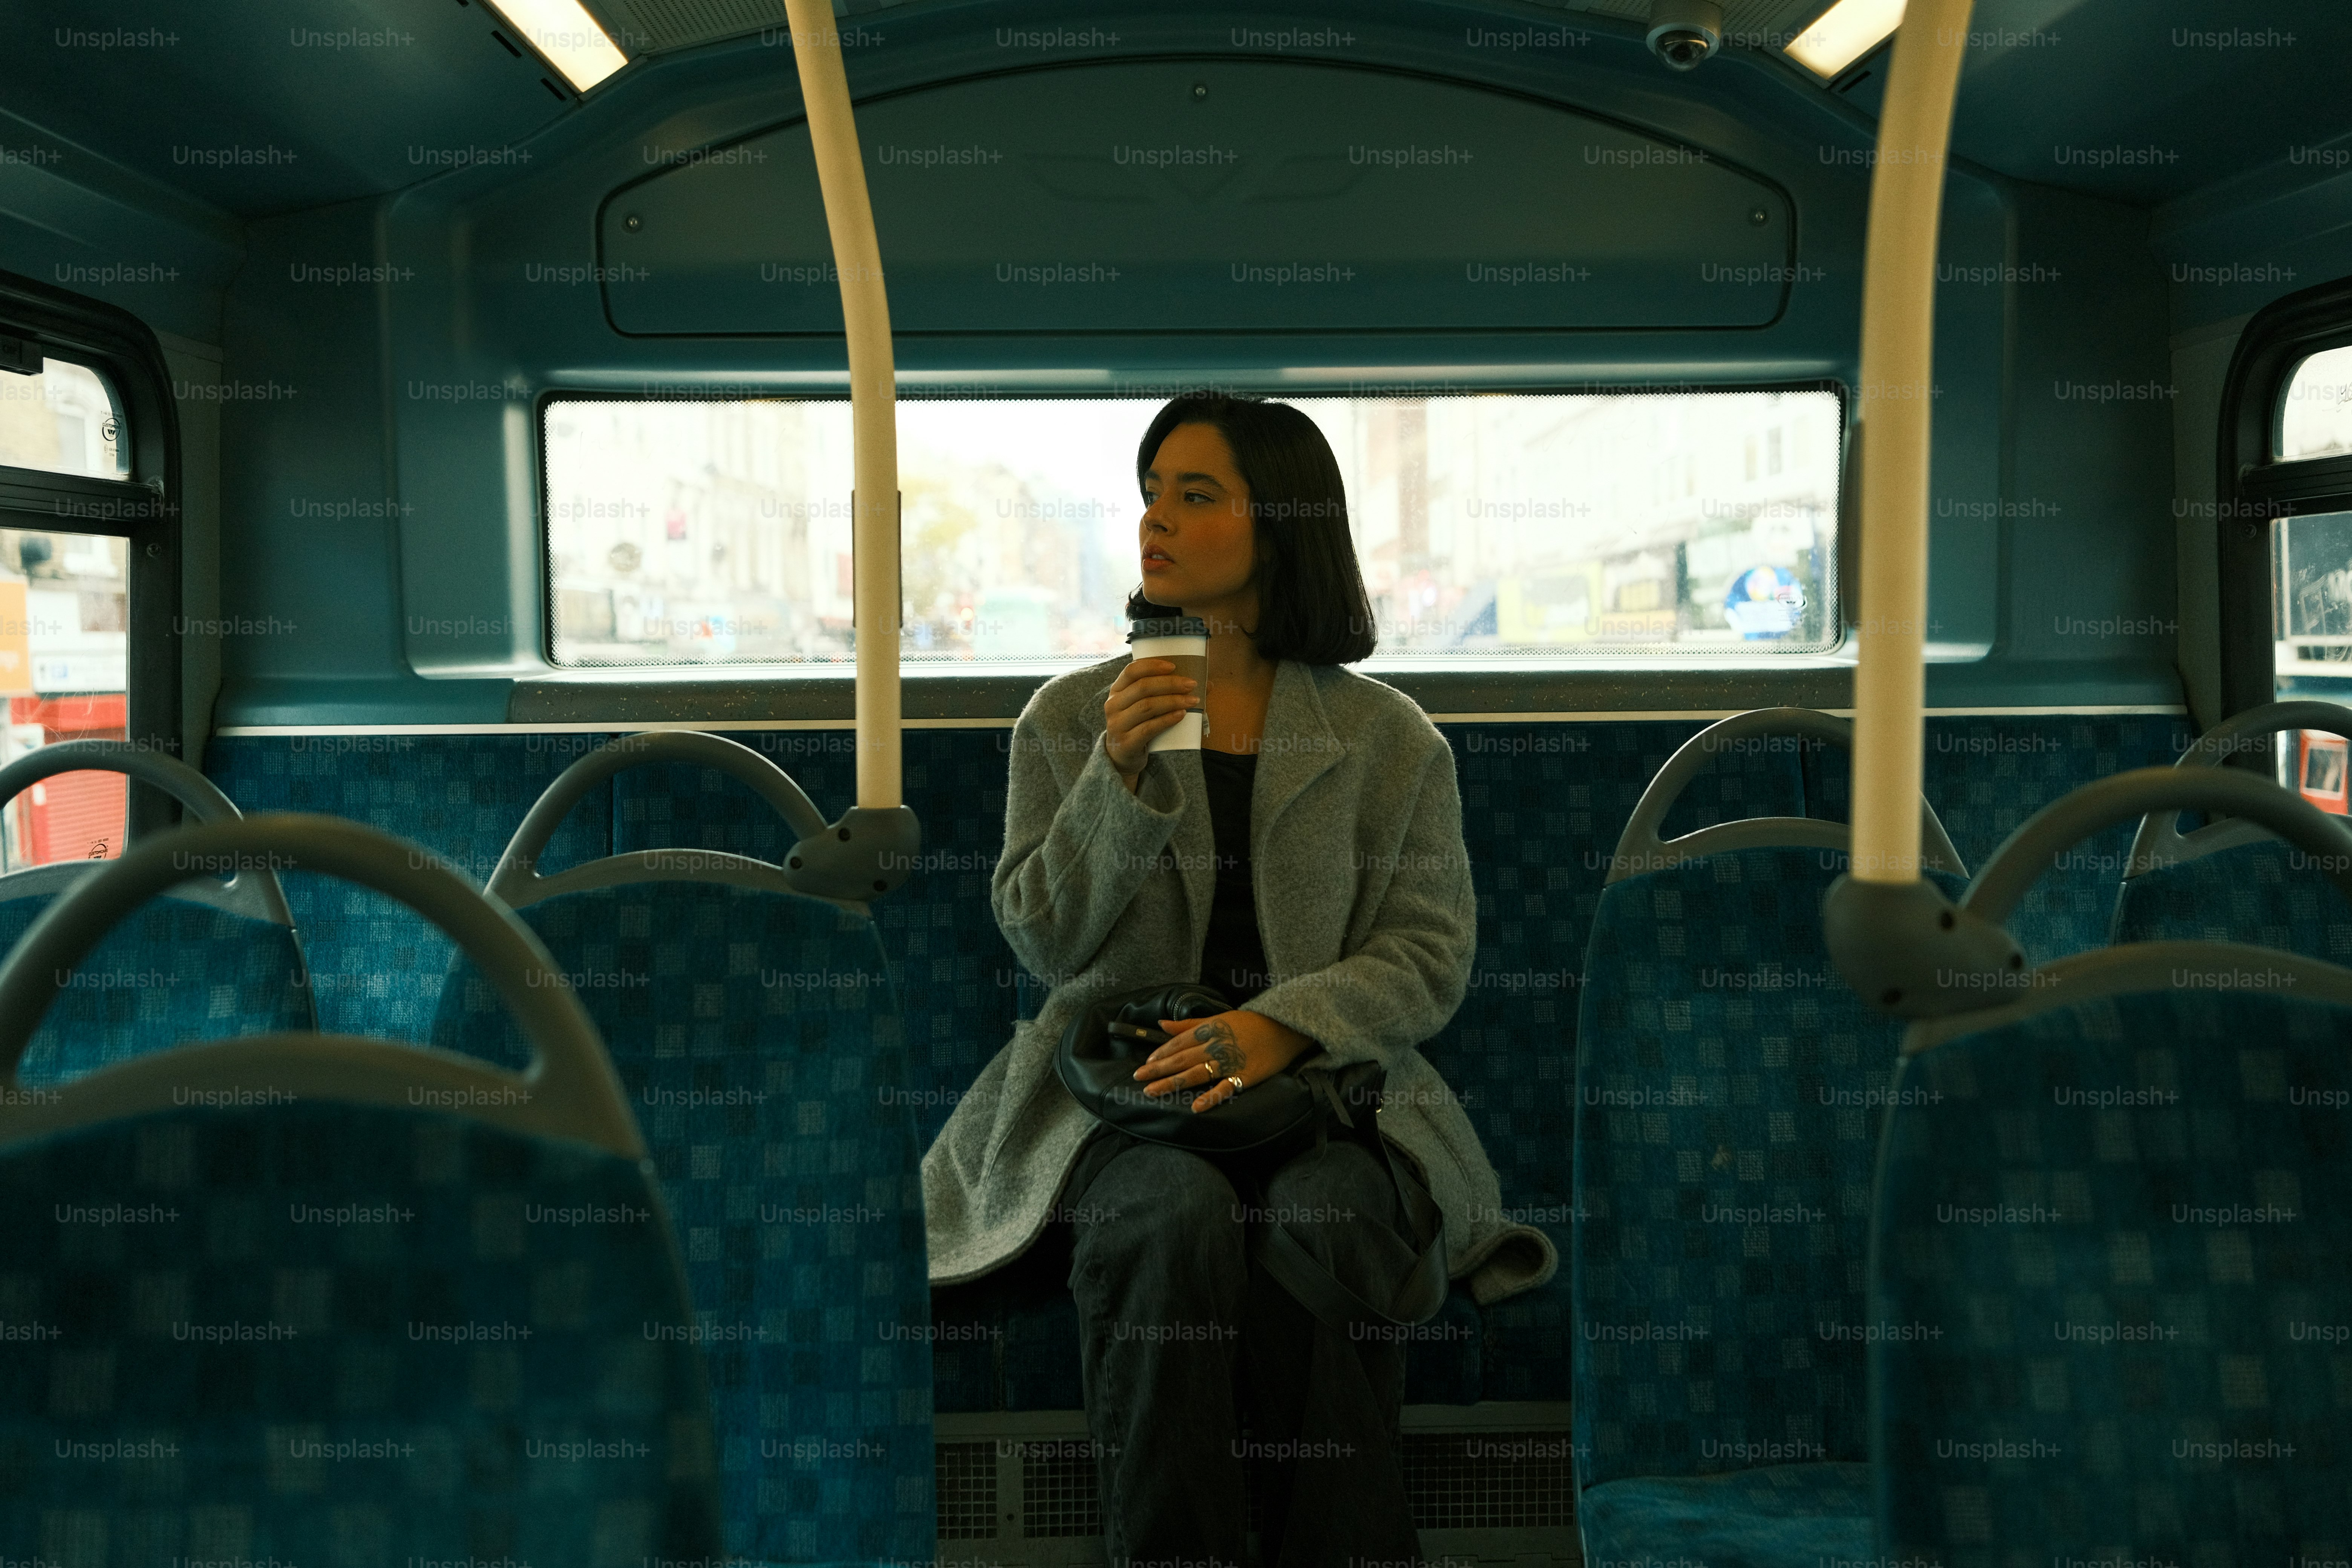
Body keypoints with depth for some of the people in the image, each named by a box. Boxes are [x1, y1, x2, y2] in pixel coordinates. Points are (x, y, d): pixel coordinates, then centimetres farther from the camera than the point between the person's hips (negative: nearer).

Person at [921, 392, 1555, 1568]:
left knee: (1326, 1225, -32)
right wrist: (1119, 776, -11)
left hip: (1317, 1079, 0)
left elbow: (1430, 956, 2)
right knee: (1179, 1221, -32)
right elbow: (1043, 942, 4)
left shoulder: (1389, 740, 9)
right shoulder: (1067, 718, 11)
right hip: (1120, 1086, 0)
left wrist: (1277, 1028, -17)